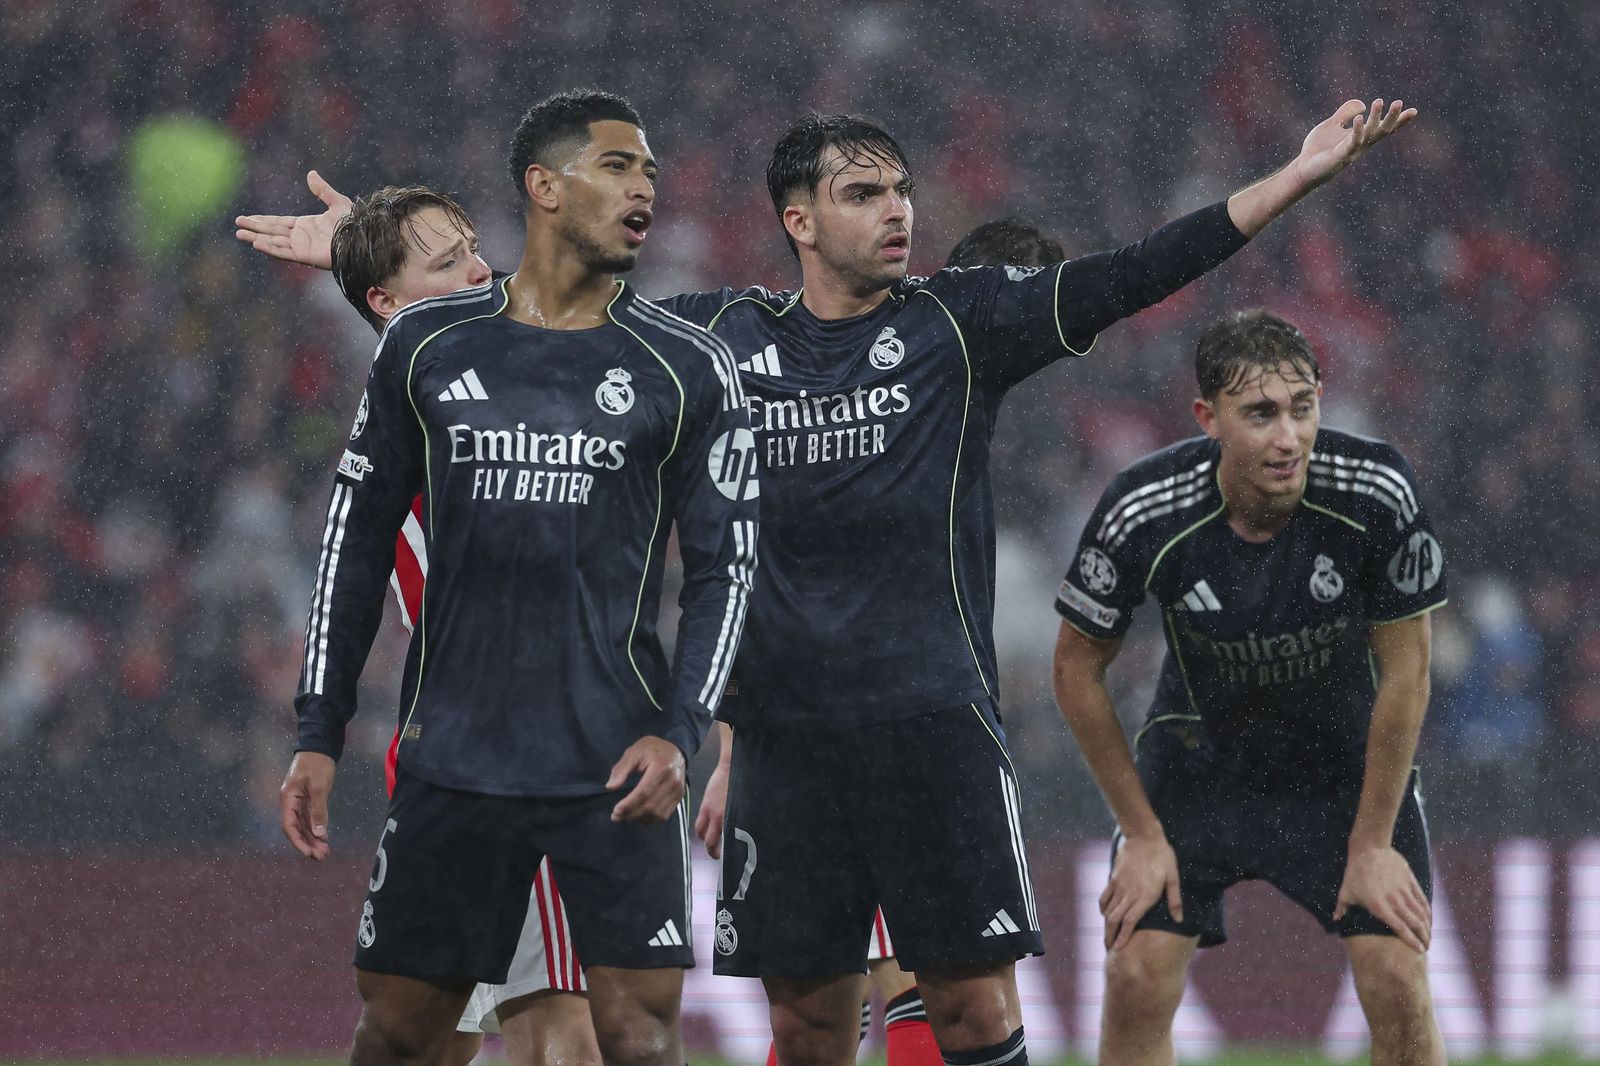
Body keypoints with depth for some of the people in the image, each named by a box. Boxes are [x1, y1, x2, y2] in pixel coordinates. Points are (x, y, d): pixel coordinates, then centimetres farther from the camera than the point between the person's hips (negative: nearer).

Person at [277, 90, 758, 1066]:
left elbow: (726, 565, 3)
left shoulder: (687, 370, 3)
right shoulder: (428, 345, 7)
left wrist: (680, 730, -11)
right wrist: (321, 732, 7)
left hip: (614, 765, -1)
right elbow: (359, 537, 12)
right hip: (455, 757, 1)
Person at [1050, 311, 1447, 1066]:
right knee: (1137, 979, -11)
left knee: (1398, 984, -11)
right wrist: (1143, 833, -8)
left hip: (1349, 759, 0)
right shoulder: (1143, 514, -26)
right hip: (1198, 757, 0)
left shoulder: (1378, 495, -26)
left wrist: (1372, 843, -11)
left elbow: (1404, 670, -14)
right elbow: (1077, 670, -9)